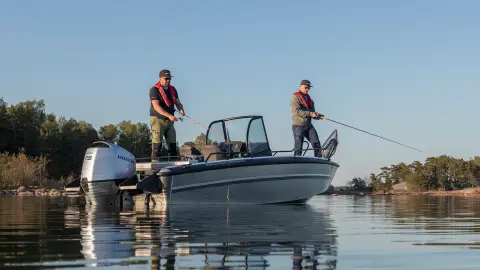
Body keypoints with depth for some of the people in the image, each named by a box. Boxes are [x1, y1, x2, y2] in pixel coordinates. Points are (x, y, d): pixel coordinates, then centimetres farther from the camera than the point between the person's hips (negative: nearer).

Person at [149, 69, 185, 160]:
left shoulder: (172, 89, 12)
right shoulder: (154, 90, -10)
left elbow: (178, 103, 12)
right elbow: (156, 106, -20)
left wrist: (181, 110, -13)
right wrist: (169, 115, -29)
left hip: (169, 121, 7)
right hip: (157, 119, -6)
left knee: (172, 144, 5)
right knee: (157, 143, -12)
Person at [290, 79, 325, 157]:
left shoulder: (308, 98, 19)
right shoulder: (295, 97, -6)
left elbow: (312, 111, 20)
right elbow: (296, 111, -19)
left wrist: (318, 115, -2)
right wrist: (310, 114, -23)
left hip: (308, 125, 7)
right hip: (298, 125, -7)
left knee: (316, 144, -1)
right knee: (298, 147, -5)